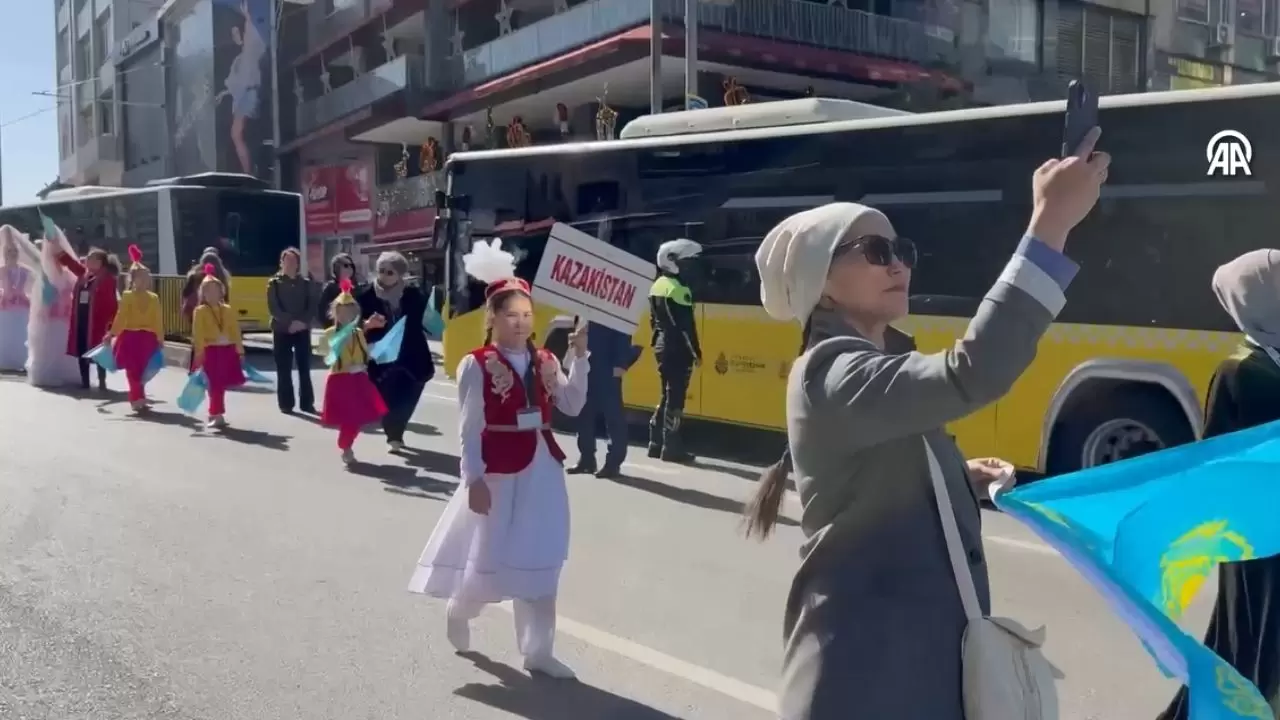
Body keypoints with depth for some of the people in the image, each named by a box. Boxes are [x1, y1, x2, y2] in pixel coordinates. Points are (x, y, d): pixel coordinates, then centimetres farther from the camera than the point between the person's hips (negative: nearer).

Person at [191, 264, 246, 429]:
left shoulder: (228, 310, 9)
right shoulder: (200, 311, -3)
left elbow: (235, 331, 9)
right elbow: (197, 333, -8)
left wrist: (240, 351, 8)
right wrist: (199, 353, -15)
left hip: (228, 349, 4)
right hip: (210, 350, -4)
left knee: (222, 384, 10)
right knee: (215, 385, -2)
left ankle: (214, 413, 25)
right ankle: (217, 415, 4)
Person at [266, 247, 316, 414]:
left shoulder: (305, 283, 10)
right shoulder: (274, 283, 3)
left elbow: (312, 307, 3)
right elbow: (273, 308, -6)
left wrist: (303, 322, -14)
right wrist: (290, 322, -17)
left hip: (303, 330, 2)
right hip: (282, 330, -2)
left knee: (305, 368, 2)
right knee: (284, 369, 0)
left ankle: (307, 403, 7)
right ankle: (286, 403, 5)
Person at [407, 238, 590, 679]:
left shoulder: (544, 361, 7)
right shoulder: (477, 365, -8)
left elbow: (572, 406, -3)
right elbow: (470, 429, -10)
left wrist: (579, 358, -11)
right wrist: (474, 478, -15)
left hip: (542, 468, 5)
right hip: (499, 470, -5)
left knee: (541, 561, 6)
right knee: (488, 557, 7)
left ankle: (537, 651, 16)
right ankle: (459, 611, 40)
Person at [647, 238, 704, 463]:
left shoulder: (657, 286, 13)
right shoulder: (678, 289, -16)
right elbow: (686, 324, -18)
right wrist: (696, 351, -14)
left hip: (661, 346, 10)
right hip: (677, 349, -9)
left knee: (667, 394, 16)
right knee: (675, 397, -5)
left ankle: (656, 443, 19)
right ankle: (671, 447, -3)